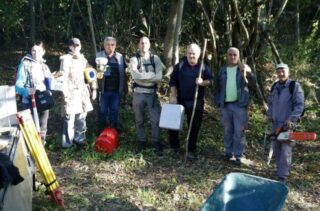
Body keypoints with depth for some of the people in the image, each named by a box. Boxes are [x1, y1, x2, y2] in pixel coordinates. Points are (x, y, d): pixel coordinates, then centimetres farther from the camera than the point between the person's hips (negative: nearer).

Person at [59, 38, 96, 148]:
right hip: (71, 92, -6)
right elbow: (63, 78, -9)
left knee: (81, 117, 9)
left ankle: (79, 139, 22)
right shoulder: (66, 59, -4)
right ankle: (67, 143, 3)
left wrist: (93, 88, 11)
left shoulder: (83, 59, 16)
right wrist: (65, 94, -14)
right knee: (70, 118, -6)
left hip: (82, 91, 6)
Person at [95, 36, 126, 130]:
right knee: (103, 111, 10)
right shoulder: (98, 56, -3)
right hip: (103, 90, -2)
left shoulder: (120, 57, 5)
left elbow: (123, 73, 8)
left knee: (114, 111, 11)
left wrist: (124, 87, 8)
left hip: (116, 90, 2)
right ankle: (102, 130, 25)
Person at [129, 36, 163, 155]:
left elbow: (159, 77, -10)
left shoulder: (156, 59, 3)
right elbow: (135, 76, -19)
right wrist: (152, 75, -13)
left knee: (156, 120, 0)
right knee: (139, 121, 12)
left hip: (152, 93, 0)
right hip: (138, 94, 0)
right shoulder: (134, 59, -2)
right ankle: (141, 142, 27)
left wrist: (142, 76, -13)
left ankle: (156, 143, 15)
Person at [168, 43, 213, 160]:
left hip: (196, 103, 0)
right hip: (180, 100, 0)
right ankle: (174, 147, 22)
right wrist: (173, 96, -9)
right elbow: (173, 81, 0)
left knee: (194, 127, 6)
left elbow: (211, 81, 2)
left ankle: (191, 150, 20)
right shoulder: (180, 65, 0)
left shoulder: (204, 67, 2)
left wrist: (203, 82, -19)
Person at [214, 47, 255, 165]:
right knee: (227, 130, 11)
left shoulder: (244, 68, 1)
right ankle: (228, 152, 23)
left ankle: (238, 155, 6)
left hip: (239, 104, -3)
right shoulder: (223, 70, 10)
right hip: (225, 105, 3)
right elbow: (218, 87, 14)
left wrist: (247, 73, -33)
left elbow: (252, 82, -14)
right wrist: (218, 102, 6)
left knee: (239, 131, -2)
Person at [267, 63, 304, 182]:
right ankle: (282, 168, 32)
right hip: (276, 123, 7)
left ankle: (282, 176, -4)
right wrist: (269, 114, 8)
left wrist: (291, 119, -21)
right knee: (276, 147, 14)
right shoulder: (274, 87, 9)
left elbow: (299, 105, -13)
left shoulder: (295, 86, -10)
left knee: (285, 150, -8)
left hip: (288, 124, -7)